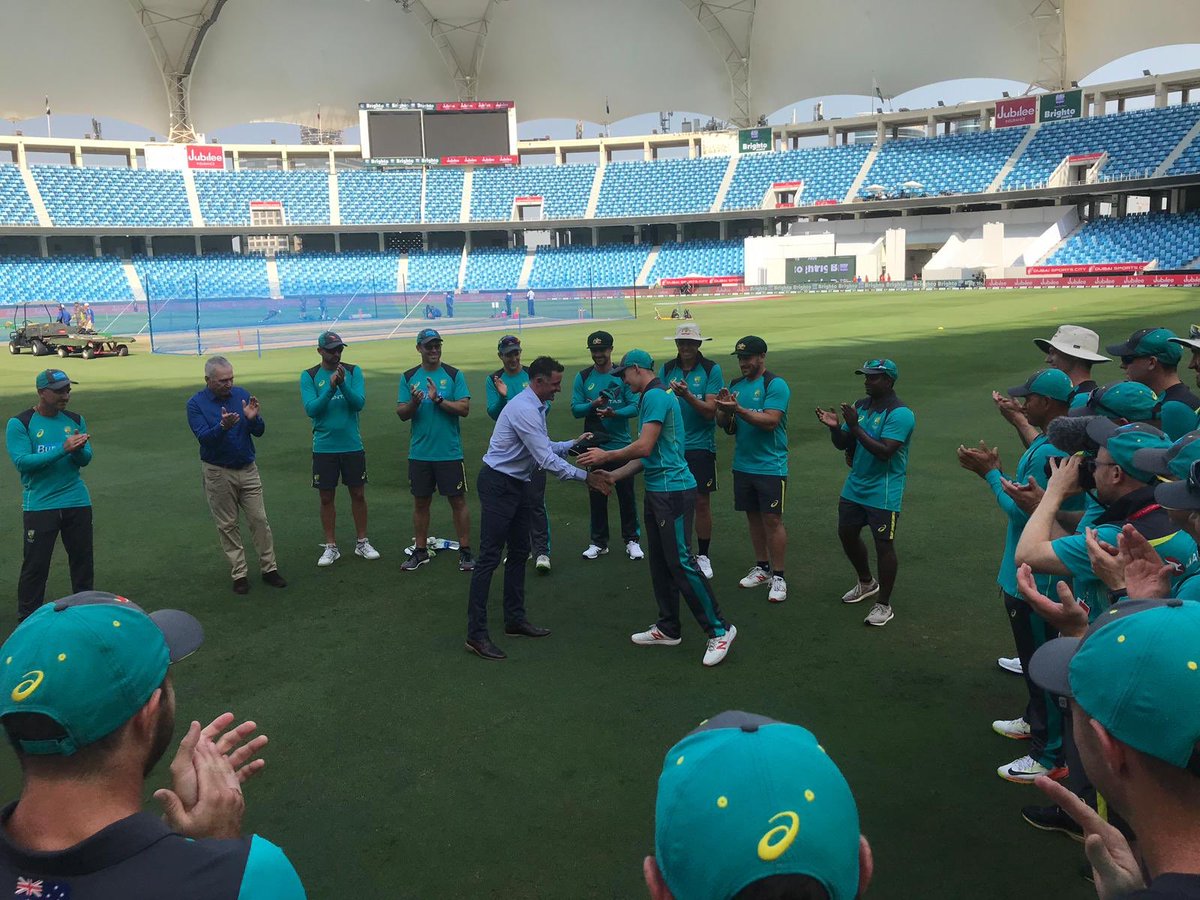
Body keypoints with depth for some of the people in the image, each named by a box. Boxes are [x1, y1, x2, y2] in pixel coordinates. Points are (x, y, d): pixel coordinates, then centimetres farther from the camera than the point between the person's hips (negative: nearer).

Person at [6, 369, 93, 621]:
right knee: (35, 564, 2)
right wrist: (63, 449, -24)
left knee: (83, 560, 10)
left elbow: (85, 459, 1)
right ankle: (27, 617, 14)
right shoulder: (20, 423, -6)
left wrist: (78, 450, -23)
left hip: (77, 502, 4)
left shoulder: (76, 420, 7)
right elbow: (22, 461, -16)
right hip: (39, 505, -4)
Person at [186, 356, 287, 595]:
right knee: (227, 525, 6)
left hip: (248, 469, 2)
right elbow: (204, 437, -20)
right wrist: (222, 427, -38)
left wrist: (253, 419, -23)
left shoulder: (242, 394, -1)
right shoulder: (196, 404, -7)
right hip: (218, 473, -2)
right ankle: (239, 574, 15)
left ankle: (269, 568, 13)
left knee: (259, 520, 4)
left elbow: (259, 432, -2)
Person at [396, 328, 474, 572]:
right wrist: (413, 402, -18)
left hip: (450, 452, -2)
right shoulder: (408, 377, 6)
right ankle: (420, 551, 23)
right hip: (419, 452, 2)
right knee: (421, 502, 11)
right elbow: (401, 414, 2)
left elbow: (464, 409, -9)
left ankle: (465, 551, 12)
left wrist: (438, 399, -19)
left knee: (458, 501, 2)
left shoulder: (454, 375, 0)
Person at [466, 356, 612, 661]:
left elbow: (544, 448, 16)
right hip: (498, 485, -11)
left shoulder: (535, 407, 11)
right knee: (490, 556, -9)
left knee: (519, 553, 15)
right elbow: (546, 460, -25)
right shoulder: (524, 409, -22)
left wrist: (573, 443, 6)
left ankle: (515, 619, 26)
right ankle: (476, 634, -6)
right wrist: (586, 477, -21)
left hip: (518, 484, 11)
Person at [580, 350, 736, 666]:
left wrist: (606, 456, -6)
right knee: (660, 562, 14)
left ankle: (719, 629, 0)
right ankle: (668, 629, 23)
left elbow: (643, 447, -20)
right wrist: (612, 475, 17)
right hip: (657, 490, 11)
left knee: (681, 561, -8)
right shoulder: (652, 396, 18)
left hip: (672, 490, -11)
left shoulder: (656, 396, -14)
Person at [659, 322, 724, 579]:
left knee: (702, 501, 3)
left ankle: (703, 555, 17)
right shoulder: (667, 369, 5)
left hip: (701, 445, -2)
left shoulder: (711, 369, -5)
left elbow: (710, 411, -11)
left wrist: (687, 395, -26)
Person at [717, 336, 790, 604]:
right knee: (753, 516, 14)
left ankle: (779, 576, 5)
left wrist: (739, 409, -27)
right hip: (742, 465, 7)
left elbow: (770, 421, -22)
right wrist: (724, 411, -13)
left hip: (770, 466, -6)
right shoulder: (735, 385, 10)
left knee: (772, 519, -3)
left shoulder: (775, 384, -10)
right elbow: (726, 426, 8)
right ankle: (762, 567, 28)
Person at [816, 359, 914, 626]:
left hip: (883, 493, -8)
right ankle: (866, 583, 41)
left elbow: (885, 452, -27)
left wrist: (855, 427, -28)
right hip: (854, 488, 8)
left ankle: (884, 604, 12)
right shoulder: (860, 406, 7)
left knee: (884, 545, -1)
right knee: (847, 534, 18)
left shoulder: (900, 413, -17)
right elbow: (842, 444, 9)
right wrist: (834, 427, -11)